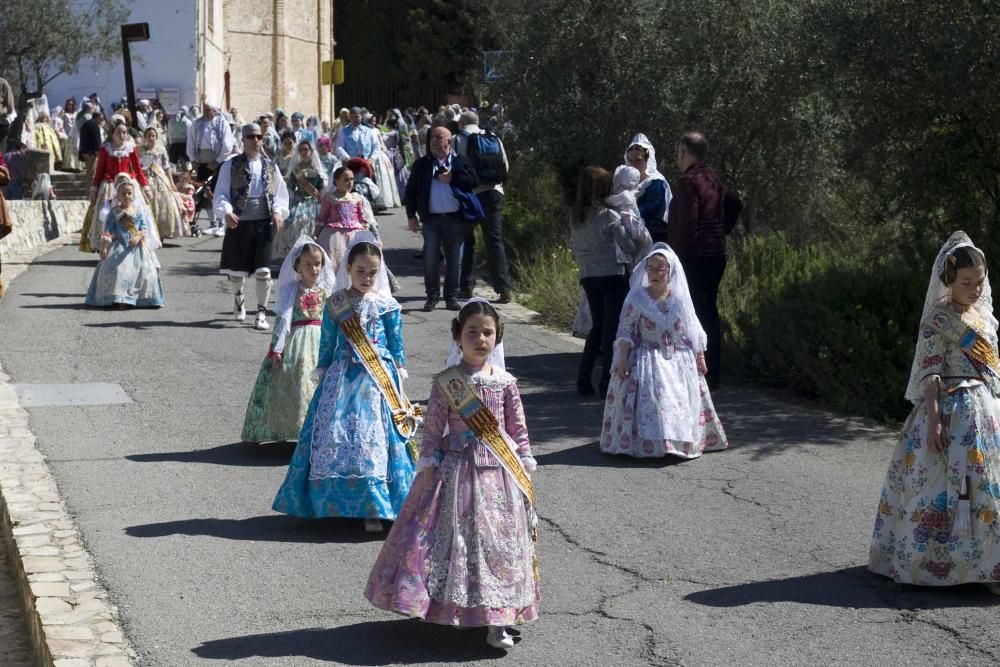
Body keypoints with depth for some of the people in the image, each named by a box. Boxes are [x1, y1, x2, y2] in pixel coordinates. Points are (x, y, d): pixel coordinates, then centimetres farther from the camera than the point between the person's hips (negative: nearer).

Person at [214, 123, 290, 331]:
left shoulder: (270, 166, 9)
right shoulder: (231, 166, 2)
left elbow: (280, 192, 11)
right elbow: (221, 193, -3)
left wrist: (278, 211, -8)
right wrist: (227, 212, -21)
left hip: (264, 223, 1)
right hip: (239, 222, -1)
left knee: (263, 270, -6)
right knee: (236, 269, 9)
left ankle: (262, 312, 3)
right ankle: (238, 298, 40)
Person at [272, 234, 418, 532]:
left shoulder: (388, 306, 1)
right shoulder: (335, 304, 4)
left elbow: (397, 348, 5)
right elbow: (327, 346, 8)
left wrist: (399, 386, 3)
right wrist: (323, 380, 6)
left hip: (378, 381, -1)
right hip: (342, 380, 1)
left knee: (373, 439, -4)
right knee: (335, 438, -1)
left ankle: (372, 508, 0)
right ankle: (337, 501, 13)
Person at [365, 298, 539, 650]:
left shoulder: (505, 382, 2)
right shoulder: (446, 382, -3)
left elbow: (519, 429, 8)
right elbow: (432, 428, -2)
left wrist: (525, 467, 5)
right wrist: (428, 466, -7)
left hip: (498, 473, 2)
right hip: (457, 469, -1)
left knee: (497, 542, 3)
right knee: (455, 538, 2)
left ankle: (495, 620, 10)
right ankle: (446, 607, 18)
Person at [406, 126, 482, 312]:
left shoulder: (459, 162, 6)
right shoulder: (422, 164, 8)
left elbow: (474, 180, -4)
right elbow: (411, 190, 8)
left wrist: (452, 178, -12)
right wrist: (411, 215, 1)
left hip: (455, 218, 0)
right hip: (431, 218, 0)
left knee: (454, 260, 5)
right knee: (430, 259, -2)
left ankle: (452, 297, 14)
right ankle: (432, 297, 8)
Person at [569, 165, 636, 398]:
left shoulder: (575, 217, 4)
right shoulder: (609, 216, -14)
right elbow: (630, 247, -11)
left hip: (588, 277, 6)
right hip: (613, 276, -6)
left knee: (598, 326, 16)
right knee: (612, 328, 2)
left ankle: (584, 380, 12)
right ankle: (607, 382, 1)